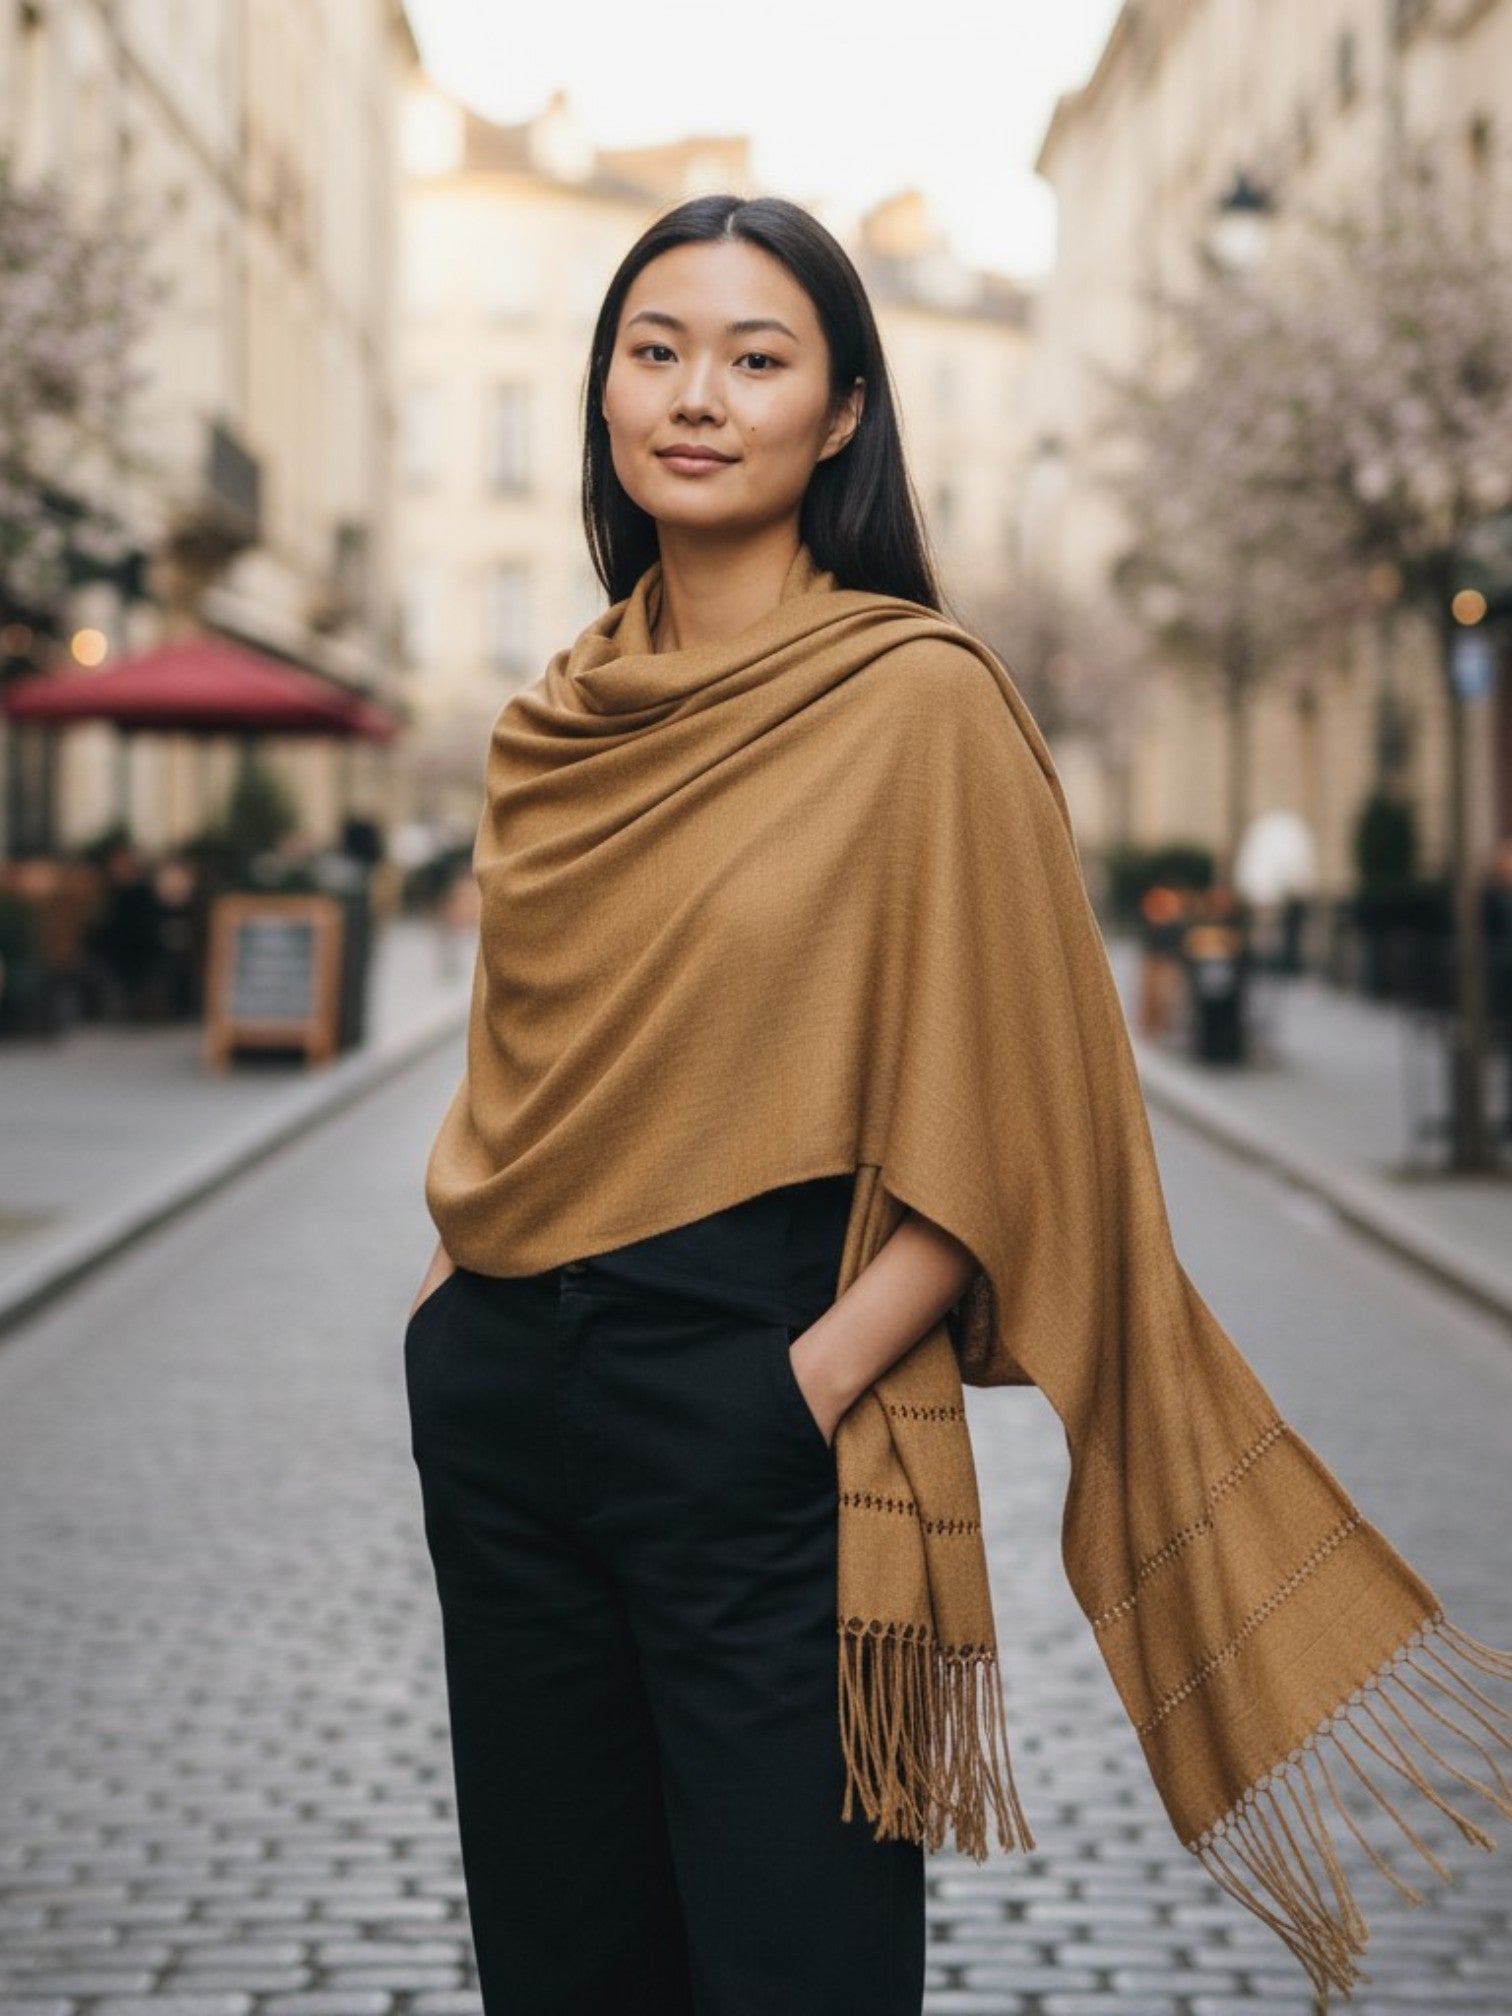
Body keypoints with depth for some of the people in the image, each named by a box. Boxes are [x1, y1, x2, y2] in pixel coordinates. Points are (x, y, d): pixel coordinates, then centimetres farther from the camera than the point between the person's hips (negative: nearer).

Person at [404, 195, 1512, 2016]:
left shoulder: (919, 698, -9)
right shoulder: (561, 715, 9)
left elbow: (1010, 1114, -10)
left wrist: (816, 1376, -17)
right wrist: (457, 1268, 6)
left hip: (754, 1401, -6)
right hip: (504, 1390, 6)